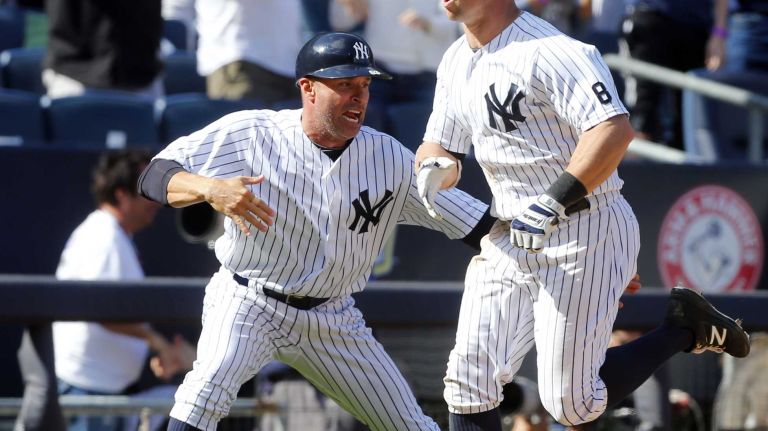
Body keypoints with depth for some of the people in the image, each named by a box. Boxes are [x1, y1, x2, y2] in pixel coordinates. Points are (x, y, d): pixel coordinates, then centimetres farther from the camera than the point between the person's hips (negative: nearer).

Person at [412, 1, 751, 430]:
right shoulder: (456, 62, 9)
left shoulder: (545, 50, -19)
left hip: (585, 234, -8)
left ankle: (685, 327, 12)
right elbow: (441, 145, 18)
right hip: (509, 239, 8)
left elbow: (614, 130, -29)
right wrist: (433, 167, -7)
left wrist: (550, 205, -33)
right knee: (468, 383, 1)